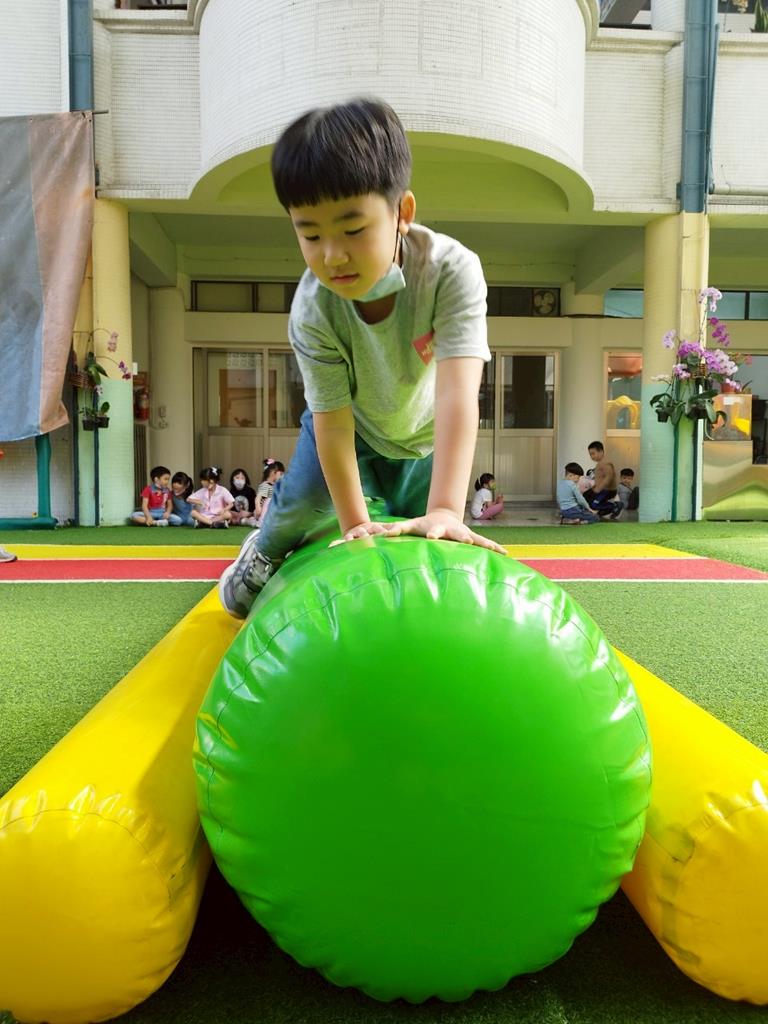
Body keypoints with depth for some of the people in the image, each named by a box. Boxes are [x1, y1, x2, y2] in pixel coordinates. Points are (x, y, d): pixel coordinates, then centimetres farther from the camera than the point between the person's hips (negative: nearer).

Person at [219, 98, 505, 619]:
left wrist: (445, 510, -56)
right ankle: (264, 554, 35)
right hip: (353, 426, 0)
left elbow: (458, 392, -47)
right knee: (302, 502, -1)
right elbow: (333, 422, -28)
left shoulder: (452, 270, -37)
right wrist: (354, 525, -31)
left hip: (427, 433, 0)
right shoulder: (312, 309, -33)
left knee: (429, 546, 3)